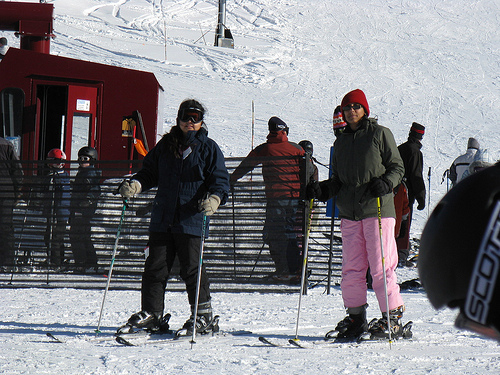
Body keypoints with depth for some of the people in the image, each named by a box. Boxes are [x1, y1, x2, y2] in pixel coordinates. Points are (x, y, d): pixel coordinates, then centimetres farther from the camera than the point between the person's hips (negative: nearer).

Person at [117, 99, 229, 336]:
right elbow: (150, 172, 19)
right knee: (155, 266, 6)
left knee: (191, 268, -4)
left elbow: (220, 180, -1)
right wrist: (135, 184, -2)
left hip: (191, 220, -4)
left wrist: (214, 198, -22)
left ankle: (204, 316, 5)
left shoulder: (208, 148, 3)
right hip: (162, 218, 4)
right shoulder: (165, 145, 13)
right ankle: (151, 314, 15)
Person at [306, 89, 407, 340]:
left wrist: (385, 183, -18)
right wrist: (321, 190, 2)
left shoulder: (380, 134, 3)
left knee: (381, 266, -7)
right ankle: (355, 318, 13)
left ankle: (392, 318, 0)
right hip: (349, 213, 5)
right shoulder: (341, 142, 19)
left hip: (378, 208, -5)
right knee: (351, 268, 4)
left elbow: (397, 167, 1)